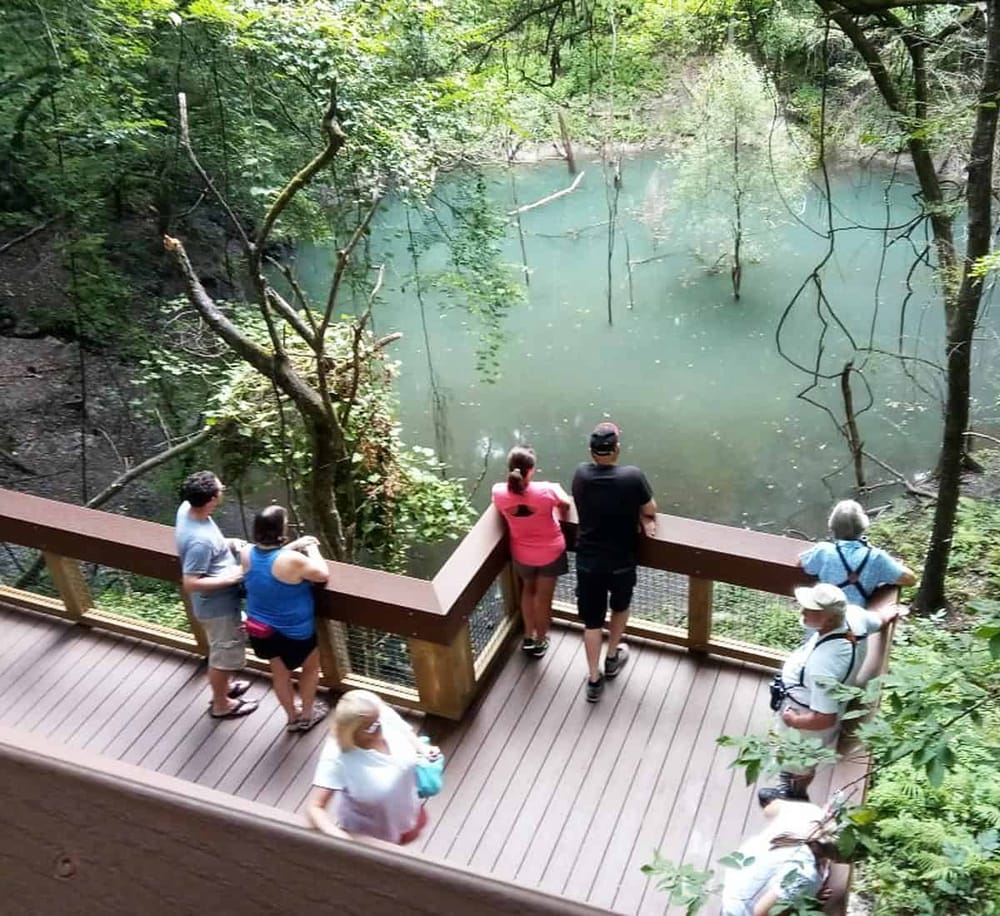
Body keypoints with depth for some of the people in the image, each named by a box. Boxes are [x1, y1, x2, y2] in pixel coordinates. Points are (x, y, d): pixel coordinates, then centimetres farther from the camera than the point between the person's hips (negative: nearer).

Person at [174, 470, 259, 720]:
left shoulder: (187, 508, -10)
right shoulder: (199, 540, -37)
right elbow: (190, 583, -31)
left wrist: (229, 543, -2)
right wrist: (230, 578, -25)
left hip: (218, 601, 9)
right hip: (217, 605, -9)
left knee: (222, 649, 30)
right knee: (225, 653, 14)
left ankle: (225, 685, 52)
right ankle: (221, 704, 36)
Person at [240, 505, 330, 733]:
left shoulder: (247, 554, -13)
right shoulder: (292, 560, -32)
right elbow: (322, 574, -16)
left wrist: (293, 545, 8)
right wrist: (312, 549, -2)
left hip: (260, 628, 6)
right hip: (294, 632, -5)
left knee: (279, 672, 25)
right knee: (311, 666, 23)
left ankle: (293, 718, 43)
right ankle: (307, 715, 39)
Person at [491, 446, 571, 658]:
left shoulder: (499, 492, -23)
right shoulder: (546, 490, -30)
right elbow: (565, 505, -6)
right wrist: (557, 490, 14)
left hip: (521, 553, 2)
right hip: (550, 552, -2)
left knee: (528, 589, 30)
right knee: (543, 597, 18)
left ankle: (528, 637, 40)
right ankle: (540, 642, 37)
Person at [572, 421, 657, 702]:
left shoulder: (580, 475, -11)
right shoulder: (632, 476, -21)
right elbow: (650, 510, -6)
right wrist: (642, 517, 15)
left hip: (588, 561, 1)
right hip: (622, 561, -1)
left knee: (592, 620, 14)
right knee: (620, 607, 28)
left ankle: (594, 680, 20)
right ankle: (612, 658, 44)